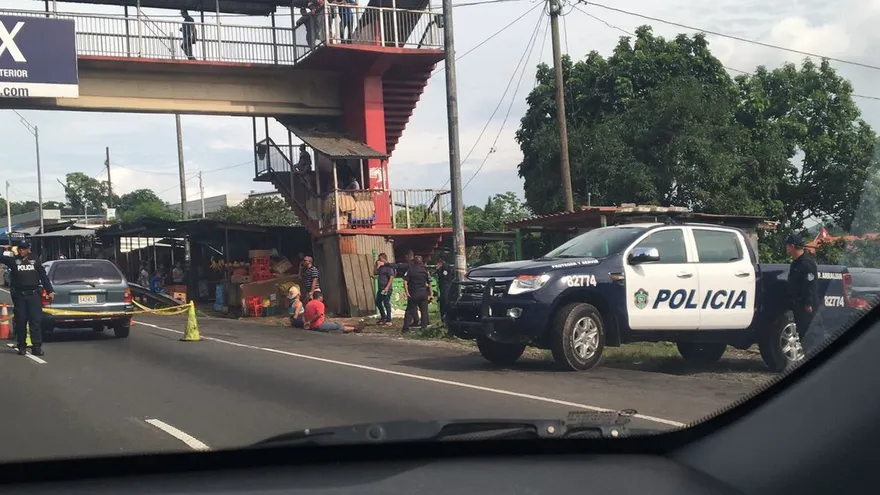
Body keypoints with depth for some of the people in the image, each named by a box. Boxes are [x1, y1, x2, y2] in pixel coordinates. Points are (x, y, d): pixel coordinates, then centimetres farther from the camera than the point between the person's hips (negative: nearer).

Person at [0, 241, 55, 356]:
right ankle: (22, 347, 14)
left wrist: (50, 291, 5)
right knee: (20, 321, 4)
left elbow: (44, 277, 10)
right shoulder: (13, 261, 9)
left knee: (36, 320, -5)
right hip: (19, 296, 0)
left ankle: (37, 347, -5)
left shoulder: (35, 262, 10)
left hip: (34, 295, 0)